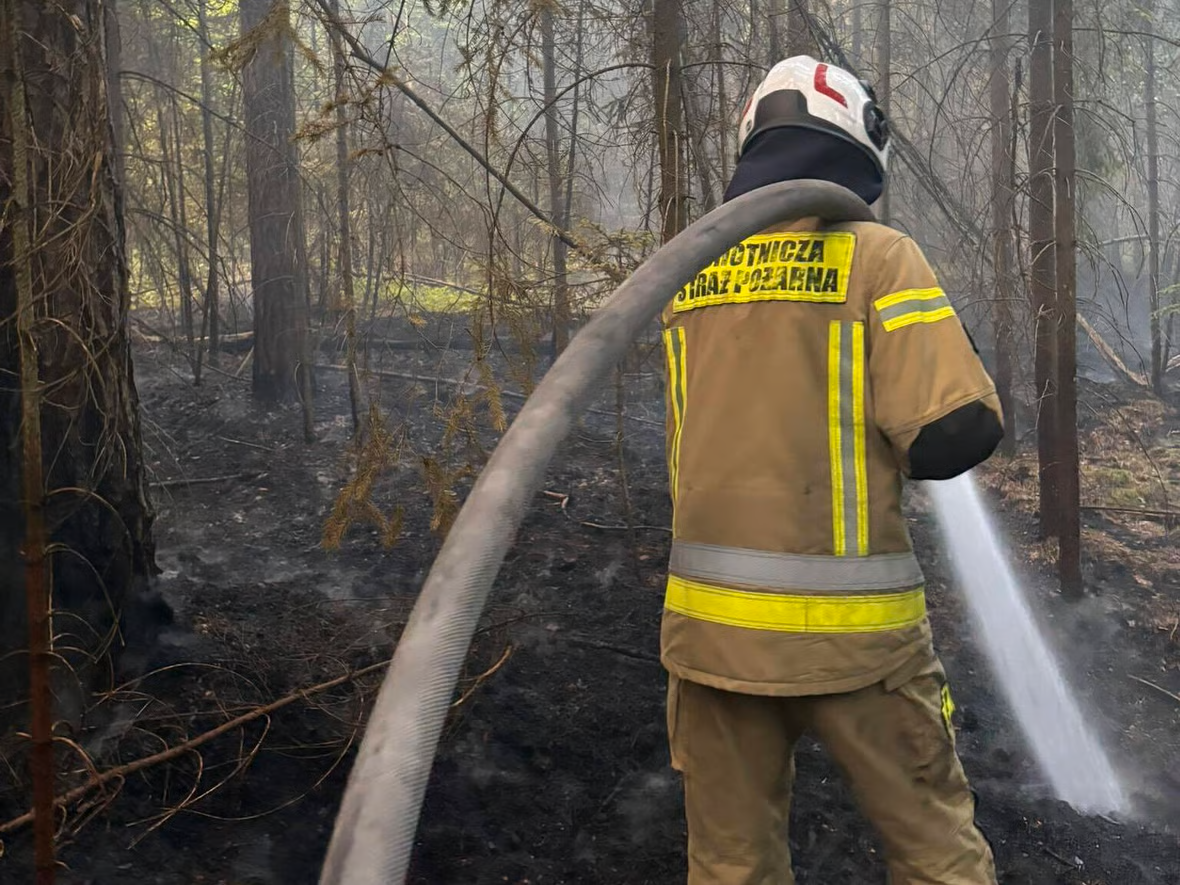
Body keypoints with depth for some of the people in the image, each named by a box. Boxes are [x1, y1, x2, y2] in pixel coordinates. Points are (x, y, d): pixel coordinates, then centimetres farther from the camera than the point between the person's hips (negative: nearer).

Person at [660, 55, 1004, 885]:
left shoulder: (688, 272, 8)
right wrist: (958, 359, 6)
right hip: (849, 627, -4)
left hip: (711, 622, 5)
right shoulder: (877, 257, -7)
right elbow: (953, 437, -14)